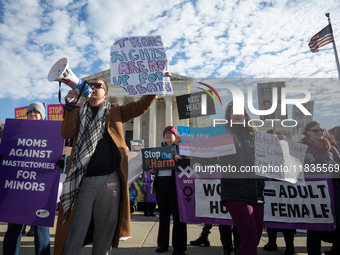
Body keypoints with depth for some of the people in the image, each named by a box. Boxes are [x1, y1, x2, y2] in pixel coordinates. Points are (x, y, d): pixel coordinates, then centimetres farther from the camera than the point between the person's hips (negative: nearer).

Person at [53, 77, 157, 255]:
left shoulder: (115, 111, 14)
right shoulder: (78, 112, 16)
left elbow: (141, 106, 4)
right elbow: (66, 133, 0)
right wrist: (69, 106, -8)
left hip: (110, 179, 0)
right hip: (83, 180, 0)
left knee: (105, 234, 10)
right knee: (73, 234, 4)